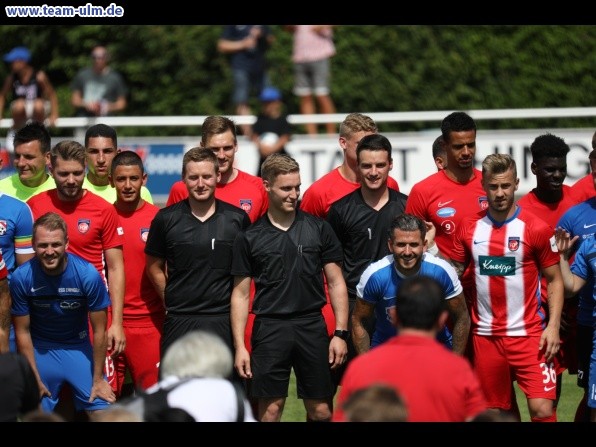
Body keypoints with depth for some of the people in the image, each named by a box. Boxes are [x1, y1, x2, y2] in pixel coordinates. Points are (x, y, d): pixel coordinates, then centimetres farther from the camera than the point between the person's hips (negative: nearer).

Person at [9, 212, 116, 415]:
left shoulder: (88, 274, -20)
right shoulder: (21, 278, -18)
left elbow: (99, 330, -11)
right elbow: (22, 332, -7)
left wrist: (98, 379, -6)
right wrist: (35, 379, -5)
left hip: (78, 347, 0)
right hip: (40, 350, 0)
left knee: (103, 410, -9)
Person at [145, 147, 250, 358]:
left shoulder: (237, 219, 4)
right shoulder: (166, 219, 2)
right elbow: (154, 267, 11)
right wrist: (173, 301, 7)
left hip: (223, 322, 0)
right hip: (179, 323, 0)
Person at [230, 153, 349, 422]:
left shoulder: (319, 229, 6)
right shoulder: (249, 238, 4)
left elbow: (336, 283, 7)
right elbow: (241, 294, 6)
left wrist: (340, 333, -1)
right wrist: (239, 347, -2)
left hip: (312, 327, 1)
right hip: (270, 328, -1)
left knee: (321, 410, 3)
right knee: (270, 410, 0)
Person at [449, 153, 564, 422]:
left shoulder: (536, 228, -4)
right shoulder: (468, 228, 5)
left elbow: (554, 280, 1)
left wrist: (553, 326, -8)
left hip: (528, 333, -3)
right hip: (485, 336, 3)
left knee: (542, 409, -13)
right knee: (495, 411, 8)